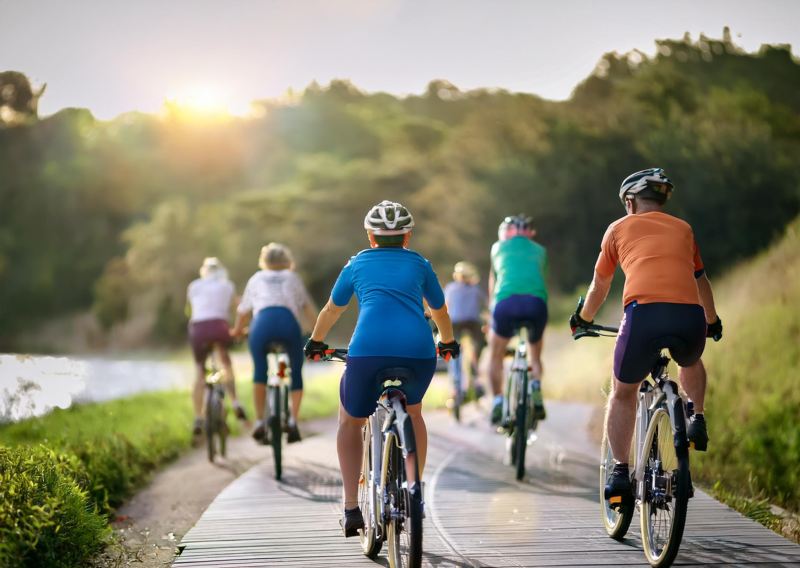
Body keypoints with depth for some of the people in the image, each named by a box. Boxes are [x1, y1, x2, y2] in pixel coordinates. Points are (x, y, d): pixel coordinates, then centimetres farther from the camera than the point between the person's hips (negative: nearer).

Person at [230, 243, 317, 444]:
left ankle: (259, 422, 11)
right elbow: (307, 308, 36)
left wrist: (237, 330, 58)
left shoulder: (257, 278, 32)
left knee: (259, 372, 18)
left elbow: (243, 311, 40)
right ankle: (293, 419, -3)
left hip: (262, 322, 0)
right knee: (296, 373, 13)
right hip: (289, 322, 0)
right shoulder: (292, 278, 31)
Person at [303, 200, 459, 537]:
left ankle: (351, 510, 14)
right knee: (412, 413, 32)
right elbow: (440, 311, 39)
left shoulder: (357, 264, 24)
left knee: (350, 421, 24)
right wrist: (448, 343, 59)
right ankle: (413, 495, 27)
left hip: (367, 351, -1)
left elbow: (332, 311, 37)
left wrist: (316, 342, 55)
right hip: (418, 351, 1)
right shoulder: (419, 264, 25)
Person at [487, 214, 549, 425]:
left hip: (506, 301, -1)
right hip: (537, 301, 1)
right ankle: (536, 386, -1)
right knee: (535, 355, 26)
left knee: (495, 355, 22)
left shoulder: (499, 247, 29)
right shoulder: (539, 250, 31)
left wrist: (492, 311, 51)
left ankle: (498, 402, 8)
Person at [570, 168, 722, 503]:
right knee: (690, 363, 39)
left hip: (644, 314, -2)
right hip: (690, 318, 2)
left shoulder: (620, 228, 22)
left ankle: (620, 472, 14)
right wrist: (713, 322, 58)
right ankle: (697, 420, 21)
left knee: (622, 393, 20)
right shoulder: (683, 229, 28)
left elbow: (599, 285, 32)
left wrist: (583, 319, 51)